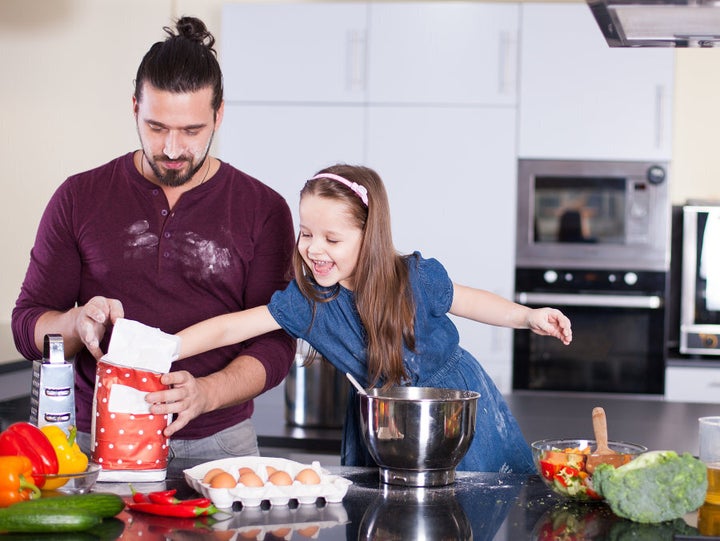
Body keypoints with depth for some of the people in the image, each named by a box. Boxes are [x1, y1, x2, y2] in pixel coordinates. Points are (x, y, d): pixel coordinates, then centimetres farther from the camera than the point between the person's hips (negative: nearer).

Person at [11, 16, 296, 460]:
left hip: (218, 442, 0)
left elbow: (274, 344, 1)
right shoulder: (80, 198, 8)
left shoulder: (264, 210, 6)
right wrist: (78, 324, -14)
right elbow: (28, 325, 9)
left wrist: (205, 394, -17)